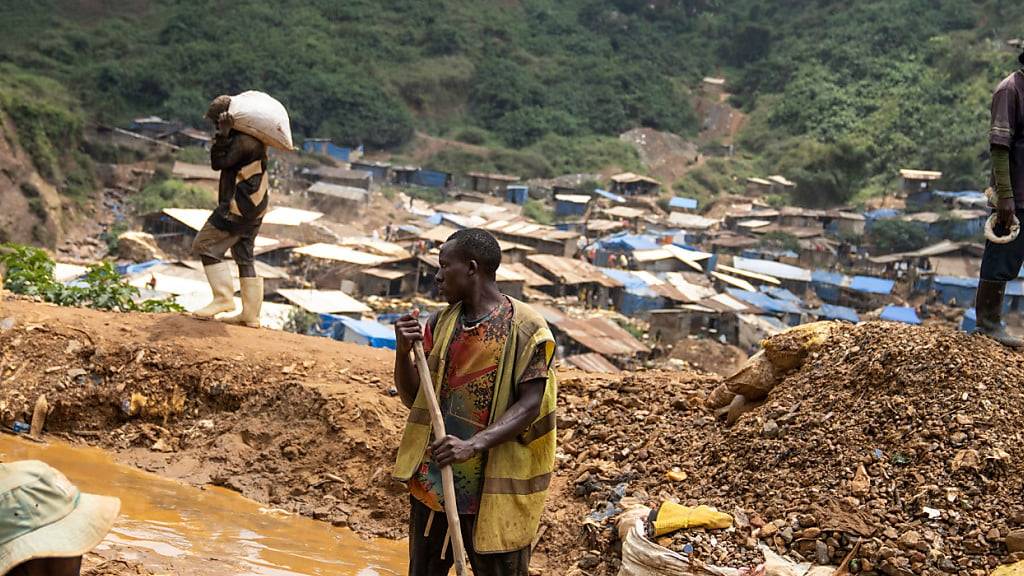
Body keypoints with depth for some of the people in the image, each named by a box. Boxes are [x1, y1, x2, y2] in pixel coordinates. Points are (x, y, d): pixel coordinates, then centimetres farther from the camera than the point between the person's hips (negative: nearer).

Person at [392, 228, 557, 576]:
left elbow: (530, 406, -16)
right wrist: (404, 352, -10)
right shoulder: (441, 323, 7)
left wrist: (474, 445, -28)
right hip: (433, 476, 6)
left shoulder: (525, 328, -11)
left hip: (493, 485, -6)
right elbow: (413, 397, 9)